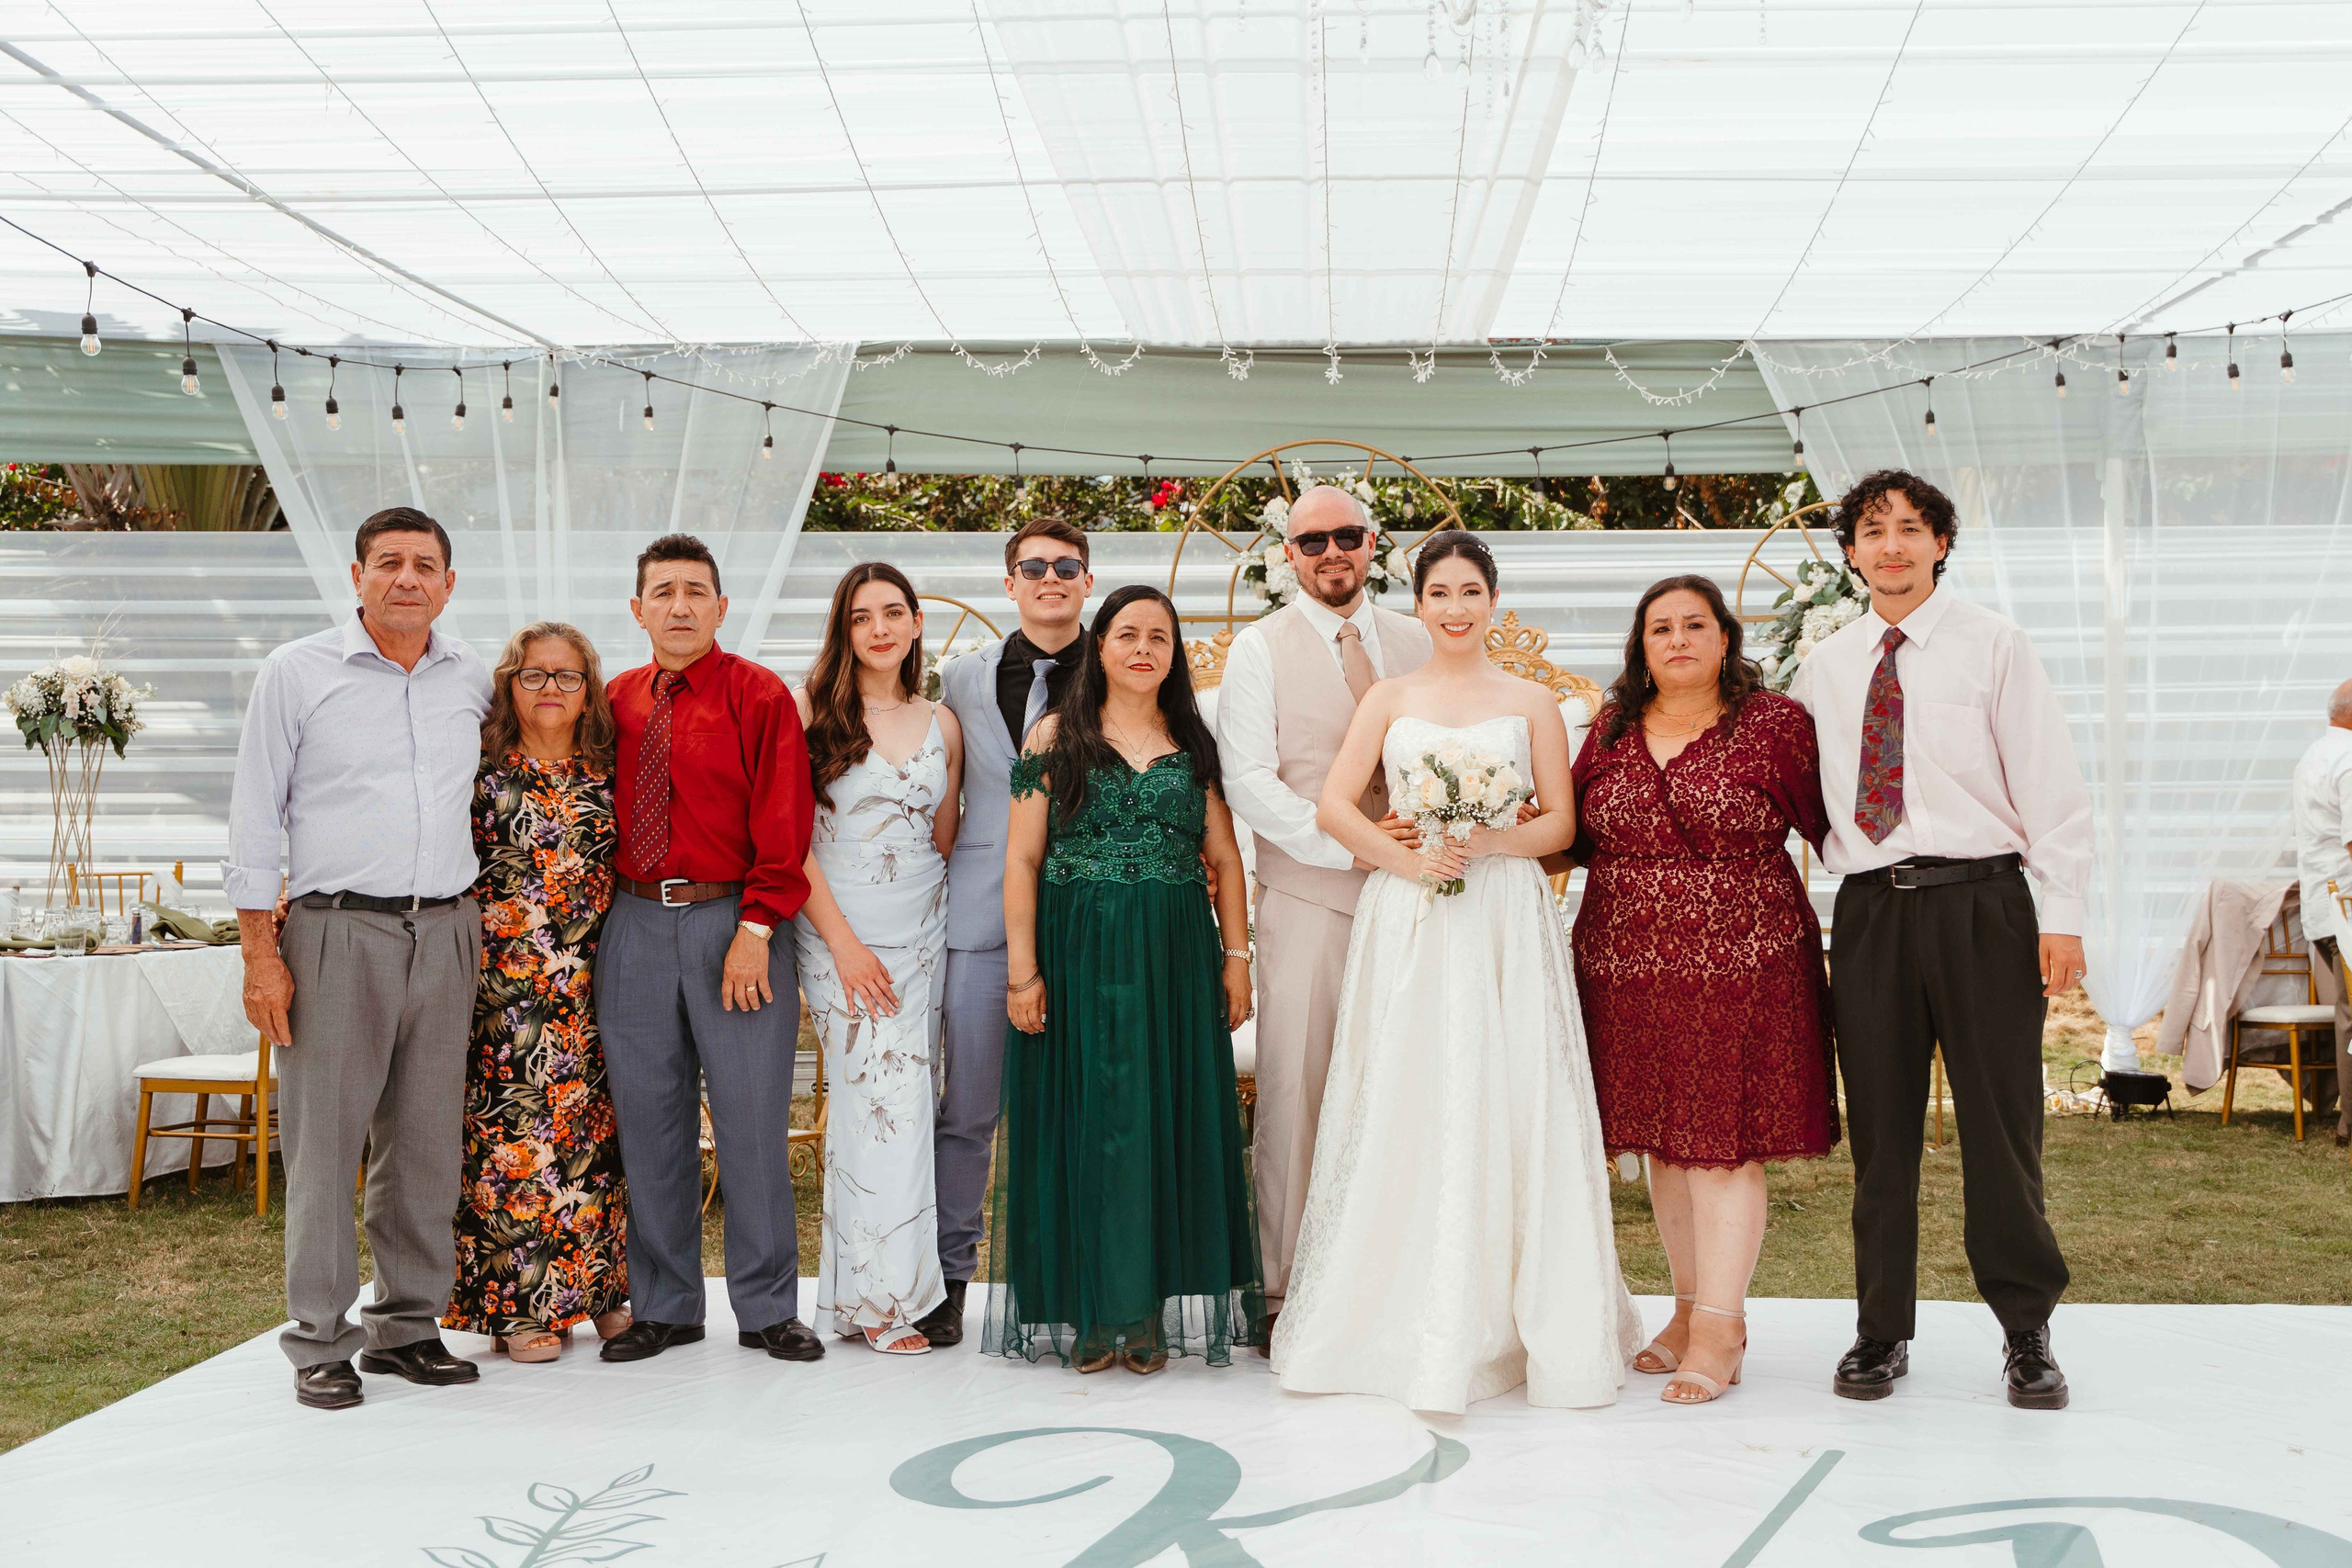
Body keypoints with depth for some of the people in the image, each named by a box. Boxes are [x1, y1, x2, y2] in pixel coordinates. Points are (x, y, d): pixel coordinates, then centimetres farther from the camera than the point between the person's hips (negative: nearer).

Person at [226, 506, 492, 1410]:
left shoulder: (472, 680, 11)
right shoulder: (296, 674, 2)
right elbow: (254, 818, 0)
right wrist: (260, 952, -6)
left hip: (445, 934, 4)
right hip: (337, 932, -3)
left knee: (426, 1141, 8)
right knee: (324, 1141, -2)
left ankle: (407, 1326, 19)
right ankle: (321, 1344, 8)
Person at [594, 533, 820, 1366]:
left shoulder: (760, 696, -2)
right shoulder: (617, 700, 11)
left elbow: (784, 825, -7)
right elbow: (601, 815, 16)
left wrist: (755, 931, -12)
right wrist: (606, 905, 3)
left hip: (733, 922, -4)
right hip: (634, 925, 4)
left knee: (752, 1119, 0)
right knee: (650, 1122, 8)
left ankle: (768, 1309, 12)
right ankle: (664, 1306, 19)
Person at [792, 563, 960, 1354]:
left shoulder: (941, 725, 12)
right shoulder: (812, 711, -1)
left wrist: (939, 921, 7)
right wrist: (844, 942, -11)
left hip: (922, 933, 4)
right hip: (840, 931, -4)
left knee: (904, 1102, 1)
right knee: (882, 1099, -10)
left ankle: (858, 1291, 12)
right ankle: (881, 1295, 1)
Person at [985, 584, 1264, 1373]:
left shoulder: (1194, 743, 10)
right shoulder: (1056, 736, 2)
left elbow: (1225, 858, 10)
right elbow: (1022, 859, -1)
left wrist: (1236, 956, 2)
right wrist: (1023, 968, -8)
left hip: (1175, 958, 3)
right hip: (1078, 954, -2)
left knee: (1170, 1122, 3)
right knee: (1083, 1121, 1)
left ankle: (1155, 1313, 12)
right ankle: (1090, 1314, 10)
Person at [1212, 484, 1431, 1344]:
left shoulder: (1415, 643, 14)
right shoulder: (1259, 648, 3)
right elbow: (1247, 782, -5)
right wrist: (1351, 845, -14)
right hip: (1305, 896, -3)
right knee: (1296, 1088, -3)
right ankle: (1287, 1289, 6)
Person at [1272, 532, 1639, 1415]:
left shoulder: (1531, 702, 11)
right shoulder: (1389, 699, 12)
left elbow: (1561, 822, 6)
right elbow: (1333, 805, 2)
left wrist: (1489, 842, -12)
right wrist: (1407, 858, -12)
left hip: (1504, 920, 0)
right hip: (1406, 924, 1)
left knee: (1504, 1106, -4)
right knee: (1404, 1110, -2)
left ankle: (1506, 1322, 6)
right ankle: (1404, 1323, 6)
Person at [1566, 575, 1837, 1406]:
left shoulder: (1776, 724, -3)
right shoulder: (1611, 731, 9)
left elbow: (1827, 828, 1)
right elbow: (1574, 833, 18)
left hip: (1739, 961, -4)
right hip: (1624, 964, 5)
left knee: (1722, 1141, -3)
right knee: (1663, 1142, 11)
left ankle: (1719, 1332, 4)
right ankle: (1691, 1308, 25)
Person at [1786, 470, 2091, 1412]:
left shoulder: (1992, 645, 2)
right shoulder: (1823, 667, 12)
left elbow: (2050, 785, -1)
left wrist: (2062, 913, -7)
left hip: (1979, 902, -3)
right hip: (1869, 910, 3)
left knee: (2000, 1122, 3)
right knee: (1880, 1128, 7)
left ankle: (2026, 1334, 17)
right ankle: (1881, 1331, 19)